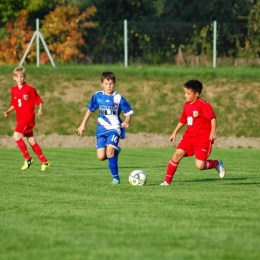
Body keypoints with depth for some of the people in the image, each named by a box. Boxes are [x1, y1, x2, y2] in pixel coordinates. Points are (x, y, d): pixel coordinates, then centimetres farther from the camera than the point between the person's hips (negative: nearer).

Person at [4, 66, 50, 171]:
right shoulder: (13, 90, 9)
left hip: (28, 116, -7)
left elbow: (39, 101, -4)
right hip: (20, 118, 7)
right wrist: (8, 111, 3)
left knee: (16, 135, -20)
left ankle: (27, 158, -10)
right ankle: (44, 161, 16)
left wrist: (41, 109, -21)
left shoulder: (30, 89, -9)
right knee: (31, 140, 9)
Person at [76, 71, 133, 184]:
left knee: (110, 149, -25)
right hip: (101, 129, 3)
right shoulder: (97, 96, 3)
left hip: (114, 128, -3)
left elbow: (129, 112, -1)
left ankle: (115, 177, -11)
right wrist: (83, 124, 17)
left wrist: (126, 122, -21)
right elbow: (90, 109, 16)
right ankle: (115, 151, 27)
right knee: (101, 157, -8)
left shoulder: (118, 98, -6)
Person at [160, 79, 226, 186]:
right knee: (178, 154, -12)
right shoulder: (187, 105, 10)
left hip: (203, 138, -7)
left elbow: (213, 118, -19)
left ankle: (217, 164, 18)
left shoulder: (203, 105, -15)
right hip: (189, 136, 7)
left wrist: (213, 131, -31)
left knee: (200, 165, -14)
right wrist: (174, 133, 23)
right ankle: (167, 180, -4)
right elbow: (182, 120, 23)